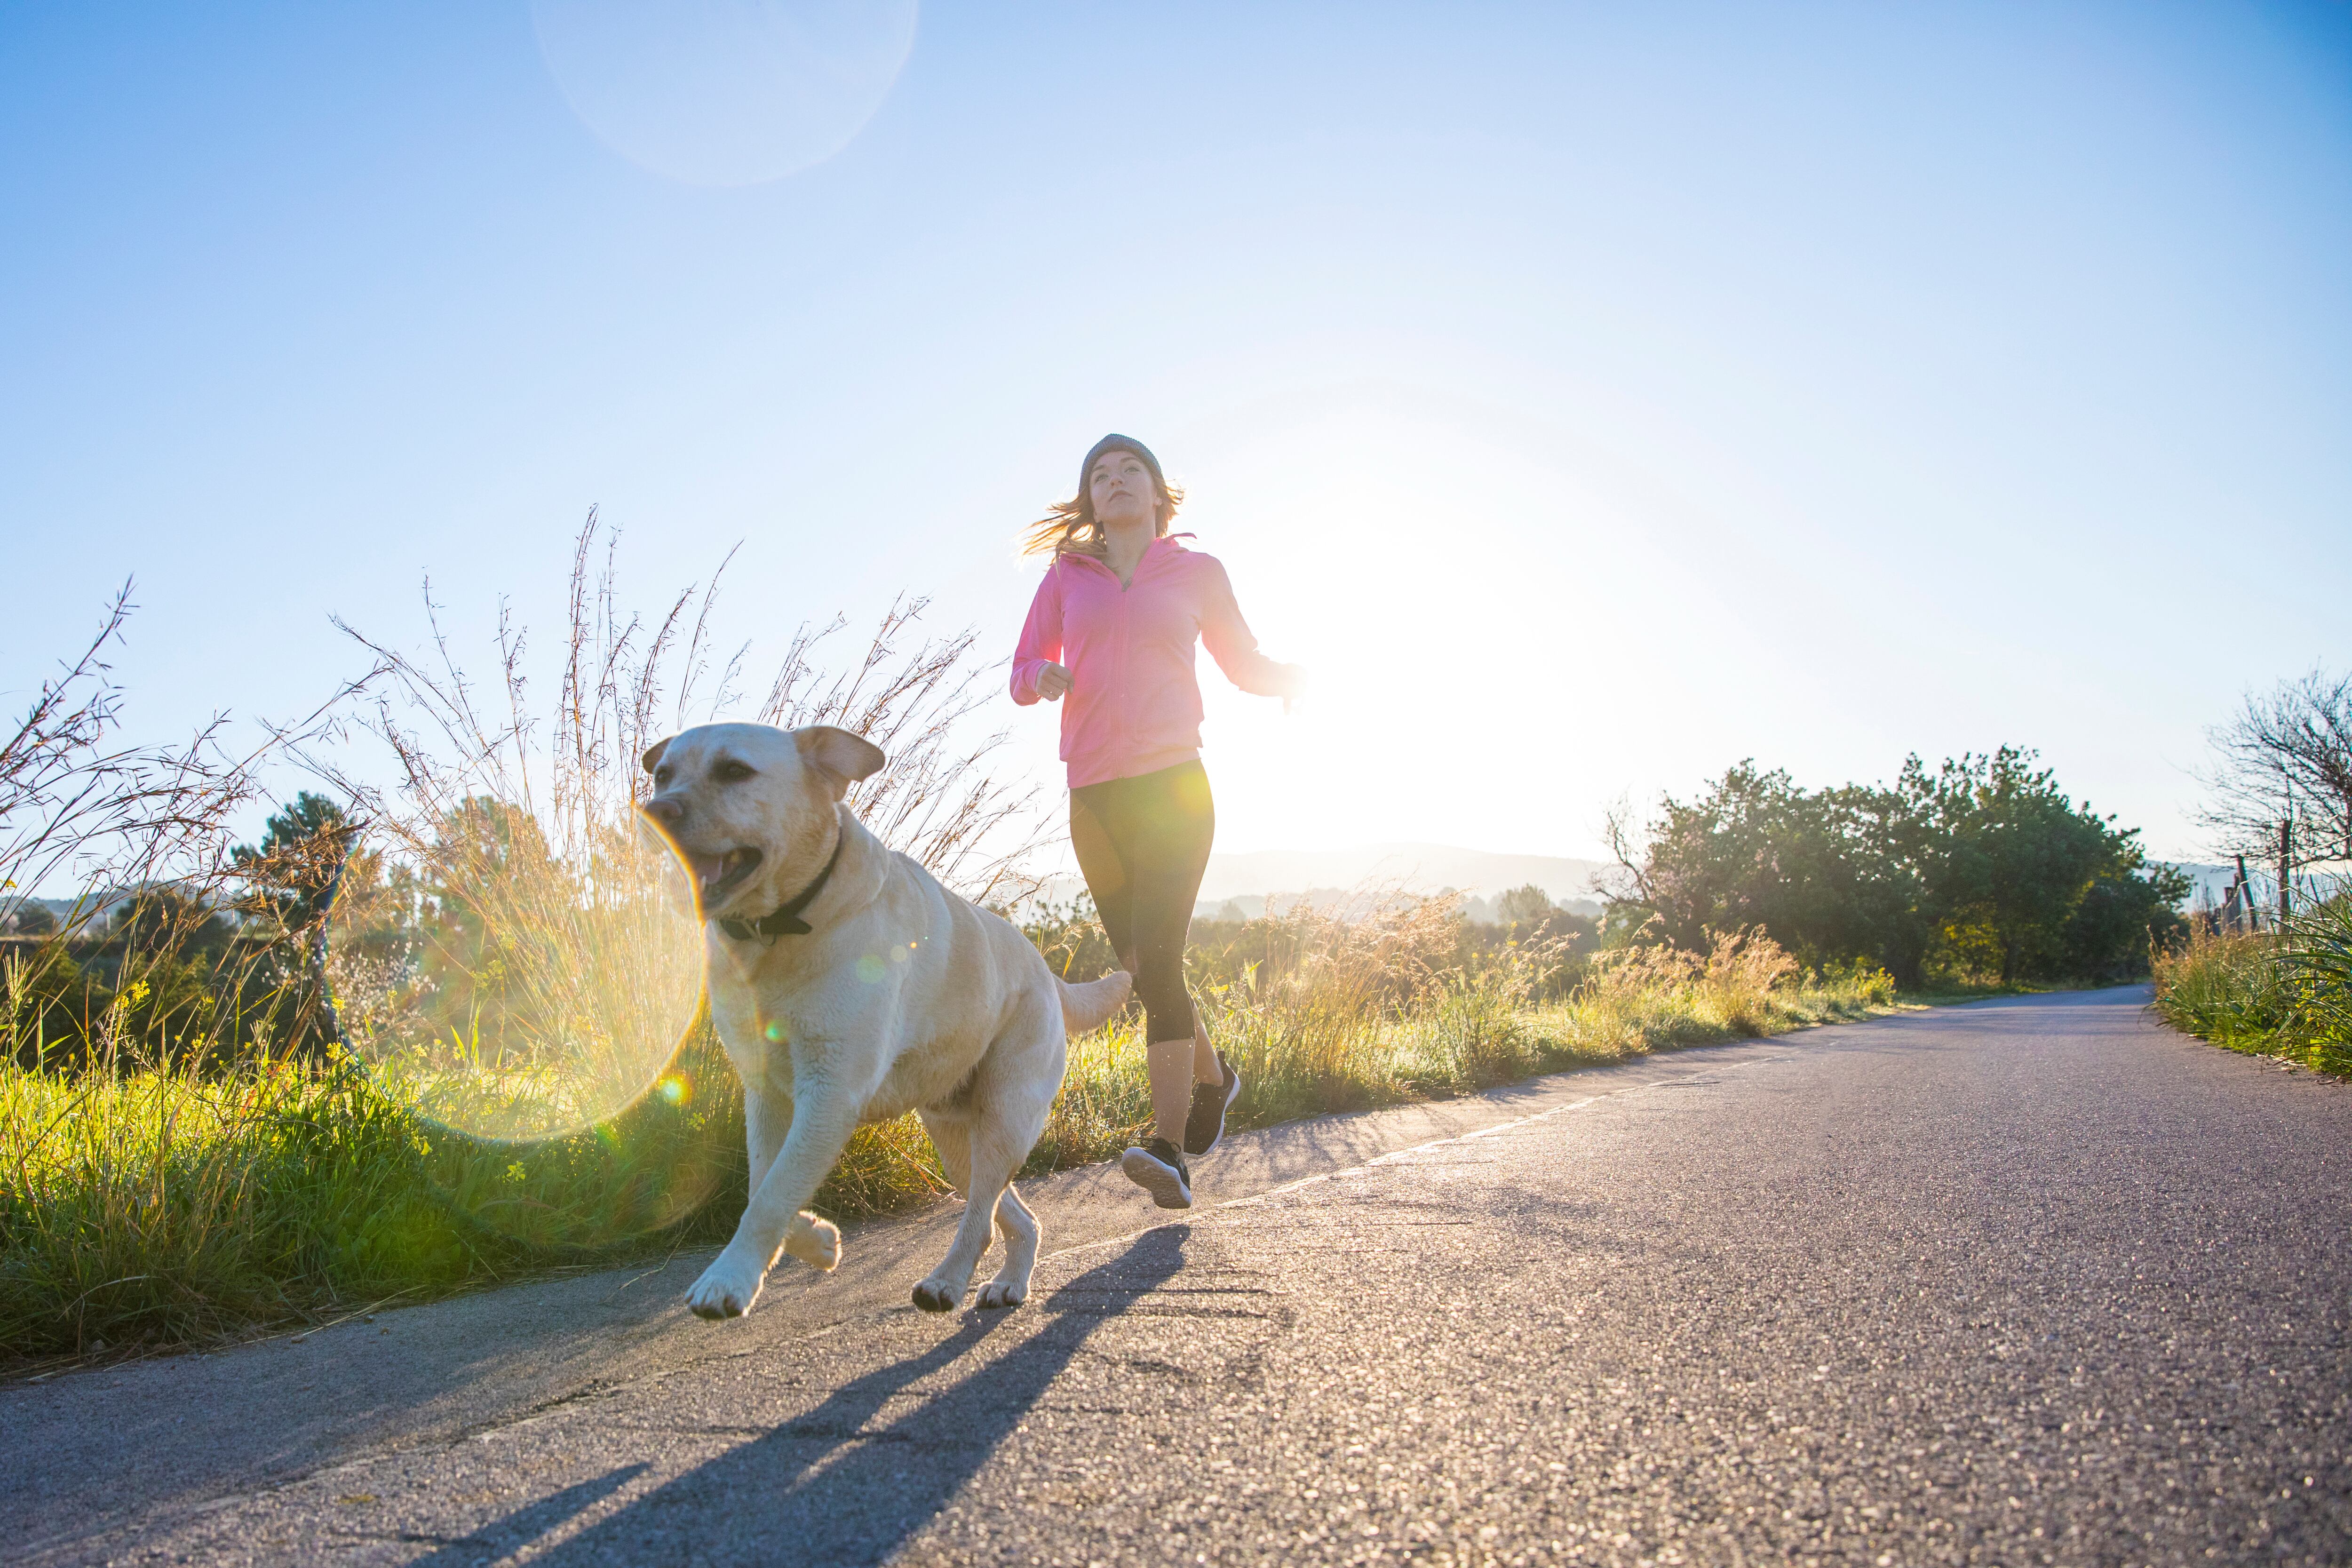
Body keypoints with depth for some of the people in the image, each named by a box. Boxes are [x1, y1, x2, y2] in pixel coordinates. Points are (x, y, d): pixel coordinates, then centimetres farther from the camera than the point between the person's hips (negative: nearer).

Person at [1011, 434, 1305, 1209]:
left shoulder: (1197, 572, 10)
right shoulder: (1066, 577, 13)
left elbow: (1246, 665, 16)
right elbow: (1021, 674, 11)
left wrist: (1293, 675, -6)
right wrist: (1043, 677, -13)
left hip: (1171, 782, -3)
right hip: (1094, 795, 3)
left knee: (1156, 957, -17)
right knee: (1142, 967, 10)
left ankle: (1169, 1151, -19)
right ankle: (1212, 1077, 36)